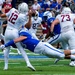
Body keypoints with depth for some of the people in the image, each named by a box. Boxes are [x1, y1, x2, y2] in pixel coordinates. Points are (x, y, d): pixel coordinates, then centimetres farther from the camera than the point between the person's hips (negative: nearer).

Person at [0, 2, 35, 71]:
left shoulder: (12, 10, 1)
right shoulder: (22, 16, -11)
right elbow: (28, 26, -3)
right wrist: (30, 17, -9)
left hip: (7, 32, 3)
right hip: (14, 32, -3)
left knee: (7, 48, 17)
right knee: (21, 49, 4)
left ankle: (6, 65, 13)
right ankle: (28, 63, -10)